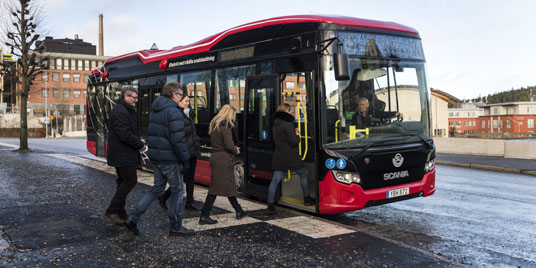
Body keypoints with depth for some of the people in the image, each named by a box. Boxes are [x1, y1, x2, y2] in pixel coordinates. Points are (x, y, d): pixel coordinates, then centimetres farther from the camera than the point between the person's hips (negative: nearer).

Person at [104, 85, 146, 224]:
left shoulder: (125, 110, 17)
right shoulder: (120, 112, -18)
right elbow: (125, 135, -24)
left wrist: (138, 140, 8)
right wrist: (140, 144, -12)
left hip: (121, 155, 11)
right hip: (123, 155, -11)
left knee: (123, 182, 14)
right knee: (130, 181, -8)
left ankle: (120, 213, 21)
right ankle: (111, 211, -3)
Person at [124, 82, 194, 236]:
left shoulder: (154, 110, 14)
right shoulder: (174, 112, -16)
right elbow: (178, 139, -21)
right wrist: (185, 158, -12)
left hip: (155, 157, 9)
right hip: (169, 158, -9)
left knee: (157, 188, 18)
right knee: (177, 190, 4)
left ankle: (133, 219, 12)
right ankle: (175, 227, 13)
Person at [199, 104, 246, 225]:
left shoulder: (213, 125, 14)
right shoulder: (225, 126, -14)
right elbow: (229, 145, -20)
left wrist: (234, 147, 12)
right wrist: (236, 151, 1)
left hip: (215, 157, 9)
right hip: (224, 160, -9)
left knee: (229, 186, 16)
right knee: (215, 188, -2)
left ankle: (239, 211, 27)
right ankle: (204, 216, 2)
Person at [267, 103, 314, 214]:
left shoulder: (275, 126, 12)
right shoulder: (287, 124, -14)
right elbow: (293, 142, -17)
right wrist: (297, 136, 3)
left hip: (279, 158, 6)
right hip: (291, 157, -6)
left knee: (275, 180, 1)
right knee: (303, 174, 15)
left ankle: (270, 204, -5)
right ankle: (306, 198, 25)